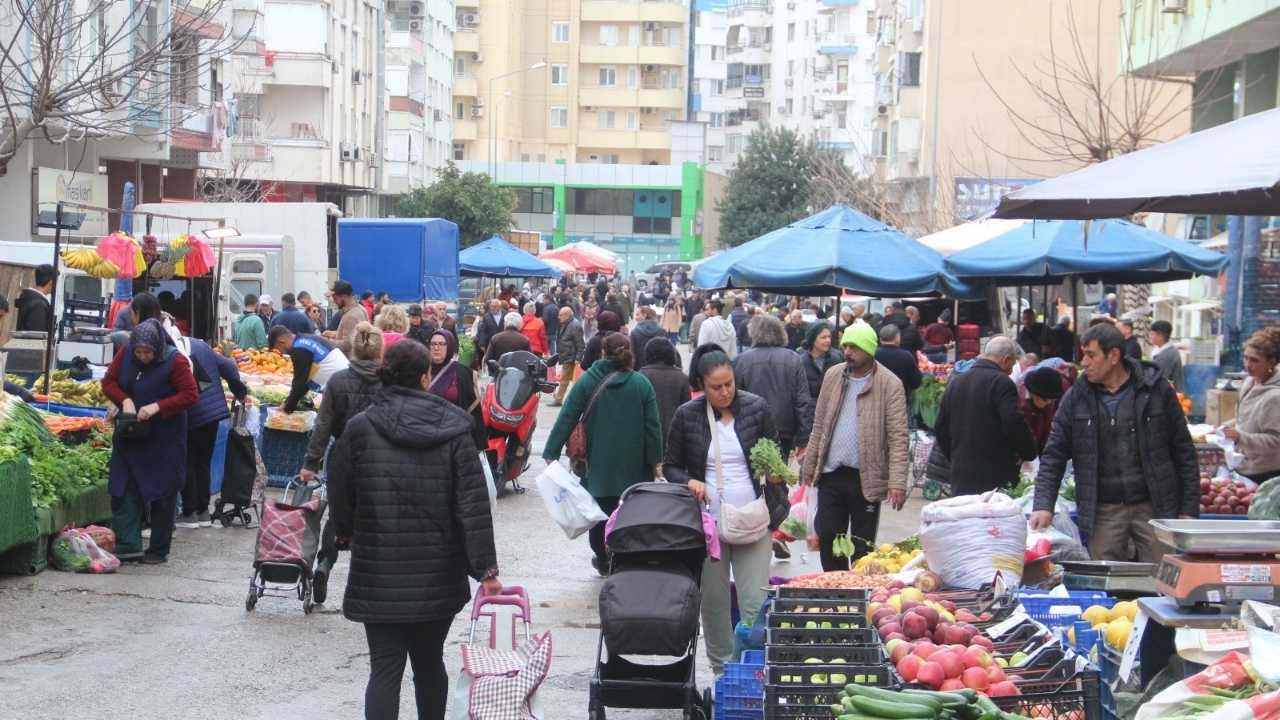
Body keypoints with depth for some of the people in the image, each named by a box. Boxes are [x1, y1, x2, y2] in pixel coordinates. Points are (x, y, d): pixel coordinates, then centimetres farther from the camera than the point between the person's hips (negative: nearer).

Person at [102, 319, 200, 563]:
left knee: (162, 493, 3)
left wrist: (158, 407, -25)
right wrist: (124, 400, -13)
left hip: (164, 439, -4)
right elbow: (108, 382, 6)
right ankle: (129, 545, 1)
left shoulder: (175, 361, -15)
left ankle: (159, 550, 12)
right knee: (124, 491, -1)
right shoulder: (125, 355, -2)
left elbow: (191, 395, -15)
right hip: (130, 436, 4)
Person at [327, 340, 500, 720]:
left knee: (385, 668, 0)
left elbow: (340, 494, 4)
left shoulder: (359, 429, -6)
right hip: (438, 574, 1)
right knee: (430, 662, 17)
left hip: (379, 573, -1)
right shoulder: (453, 429, -5)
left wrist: (346, 534, 25)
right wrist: (486, 569, -6)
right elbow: (474, 504, -8)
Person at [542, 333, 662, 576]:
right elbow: (653, 426, -4)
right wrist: (656, 461, 2)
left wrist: (551, 453, -6)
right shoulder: (642, 383, -4)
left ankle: (603, 561, 25)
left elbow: (566, 419, -8)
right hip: (633, 465, 0)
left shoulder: (587, 382, -5)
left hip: (597, 463, 0)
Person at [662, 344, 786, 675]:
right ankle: (721, 668, 22)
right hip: (709, 520, 1)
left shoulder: (756, 407, -2)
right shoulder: (687, 415, -2)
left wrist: (776, 473, -13)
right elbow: (670, 466, 7)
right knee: (713, 599, 9)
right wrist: (689, 482, -14)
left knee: (754, 601, -6)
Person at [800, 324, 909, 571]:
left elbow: (898, 437, -11)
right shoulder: (833, 376, 7)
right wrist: (809, 466, 10)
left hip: (866, 478, -4)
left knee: (862, 546, 5)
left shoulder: (890, 384, -8)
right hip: (831, 475, 4)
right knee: (827, 538, 7)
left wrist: (897, 482, -18)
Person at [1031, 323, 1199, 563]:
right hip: (1104, 512, 1)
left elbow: (1184, 453, 3)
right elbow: (1053, 456, 2)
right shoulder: (1076, 398, 4)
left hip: (1155, 507, -1)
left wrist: (1189, 510, -1)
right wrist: (1043, 505, -11)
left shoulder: (1156, 390, -1)